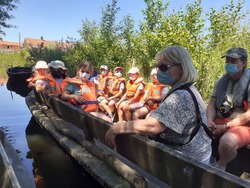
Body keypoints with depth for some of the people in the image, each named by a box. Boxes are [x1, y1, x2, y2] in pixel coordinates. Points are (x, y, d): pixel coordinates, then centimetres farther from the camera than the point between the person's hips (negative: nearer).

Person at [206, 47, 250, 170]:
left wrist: (226, 126, -21)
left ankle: (220, 166, -2)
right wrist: (209, 120, -12)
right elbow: (212, 104, 8)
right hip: (219, 121, 6)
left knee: (226, 141, -36)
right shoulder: (221, 81, 10)